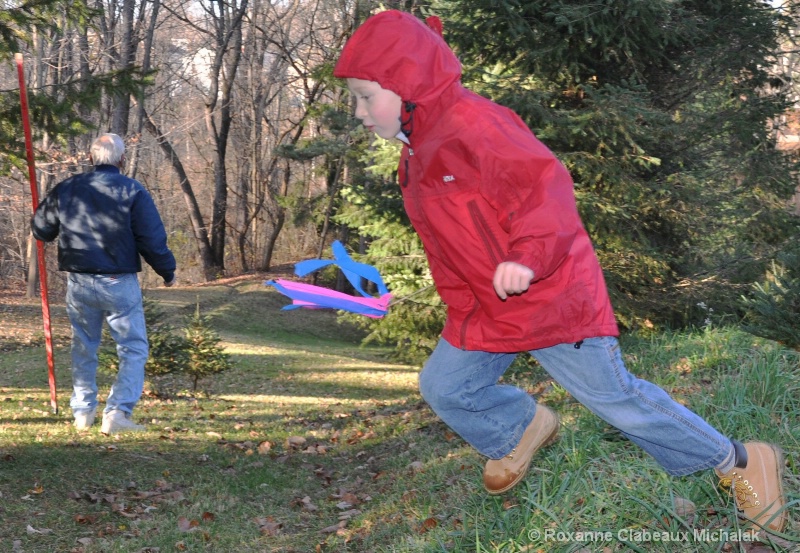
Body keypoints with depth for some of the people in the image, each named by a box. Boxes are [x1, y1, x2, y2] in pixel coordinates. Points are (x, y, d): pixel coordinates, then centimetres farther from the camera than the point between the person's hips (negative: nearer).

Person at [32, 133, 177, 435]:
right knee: (133, 349, 3)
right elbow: (153, 240, -11)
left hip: (78, 283, 4)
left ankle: (83, 412, 24)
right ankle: (117, 413, -8)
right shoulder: (132, 192, -9)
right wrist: (168, 271, 4)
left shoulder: (65, 189, 3)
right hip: (119, 284, -4)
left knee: (83, 348, 19)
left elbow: (41, 229, 13)